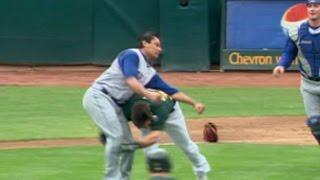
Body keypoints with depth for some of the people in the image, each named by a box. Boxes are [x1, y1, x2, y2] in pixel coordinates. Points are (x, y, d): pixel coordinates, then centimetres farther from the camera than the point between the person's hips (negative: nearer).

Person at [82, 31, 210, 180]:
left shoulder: (150, 73, 17)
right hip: (98, 96, -9)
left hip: (114, 105, 9)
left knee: (128, 142, 8)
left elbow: (171, 91, 16)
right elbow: (130, 79, -24)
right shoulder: (132, 55, -7)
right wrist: (148, 95, -36)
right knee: (116, 136, -20)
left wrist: (194, 104, 7)